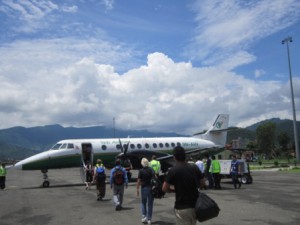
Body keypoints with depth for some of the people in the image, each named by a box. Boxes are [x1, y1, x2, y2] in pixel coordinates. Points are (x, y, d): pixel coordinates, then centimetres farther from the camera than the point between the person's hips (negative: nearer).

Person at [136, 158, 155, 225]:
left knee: (143, 202, 17)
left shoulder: (141, 171, -7)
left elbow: (139, 181, -9)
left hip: (144, 188, -1)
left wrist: (137, 189, -2)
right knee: (150, 204, 9)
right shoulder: (151, 170, -1)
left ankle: (144, 216, 6)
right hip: (151, 188, 1)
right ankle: (149, 219, 12)